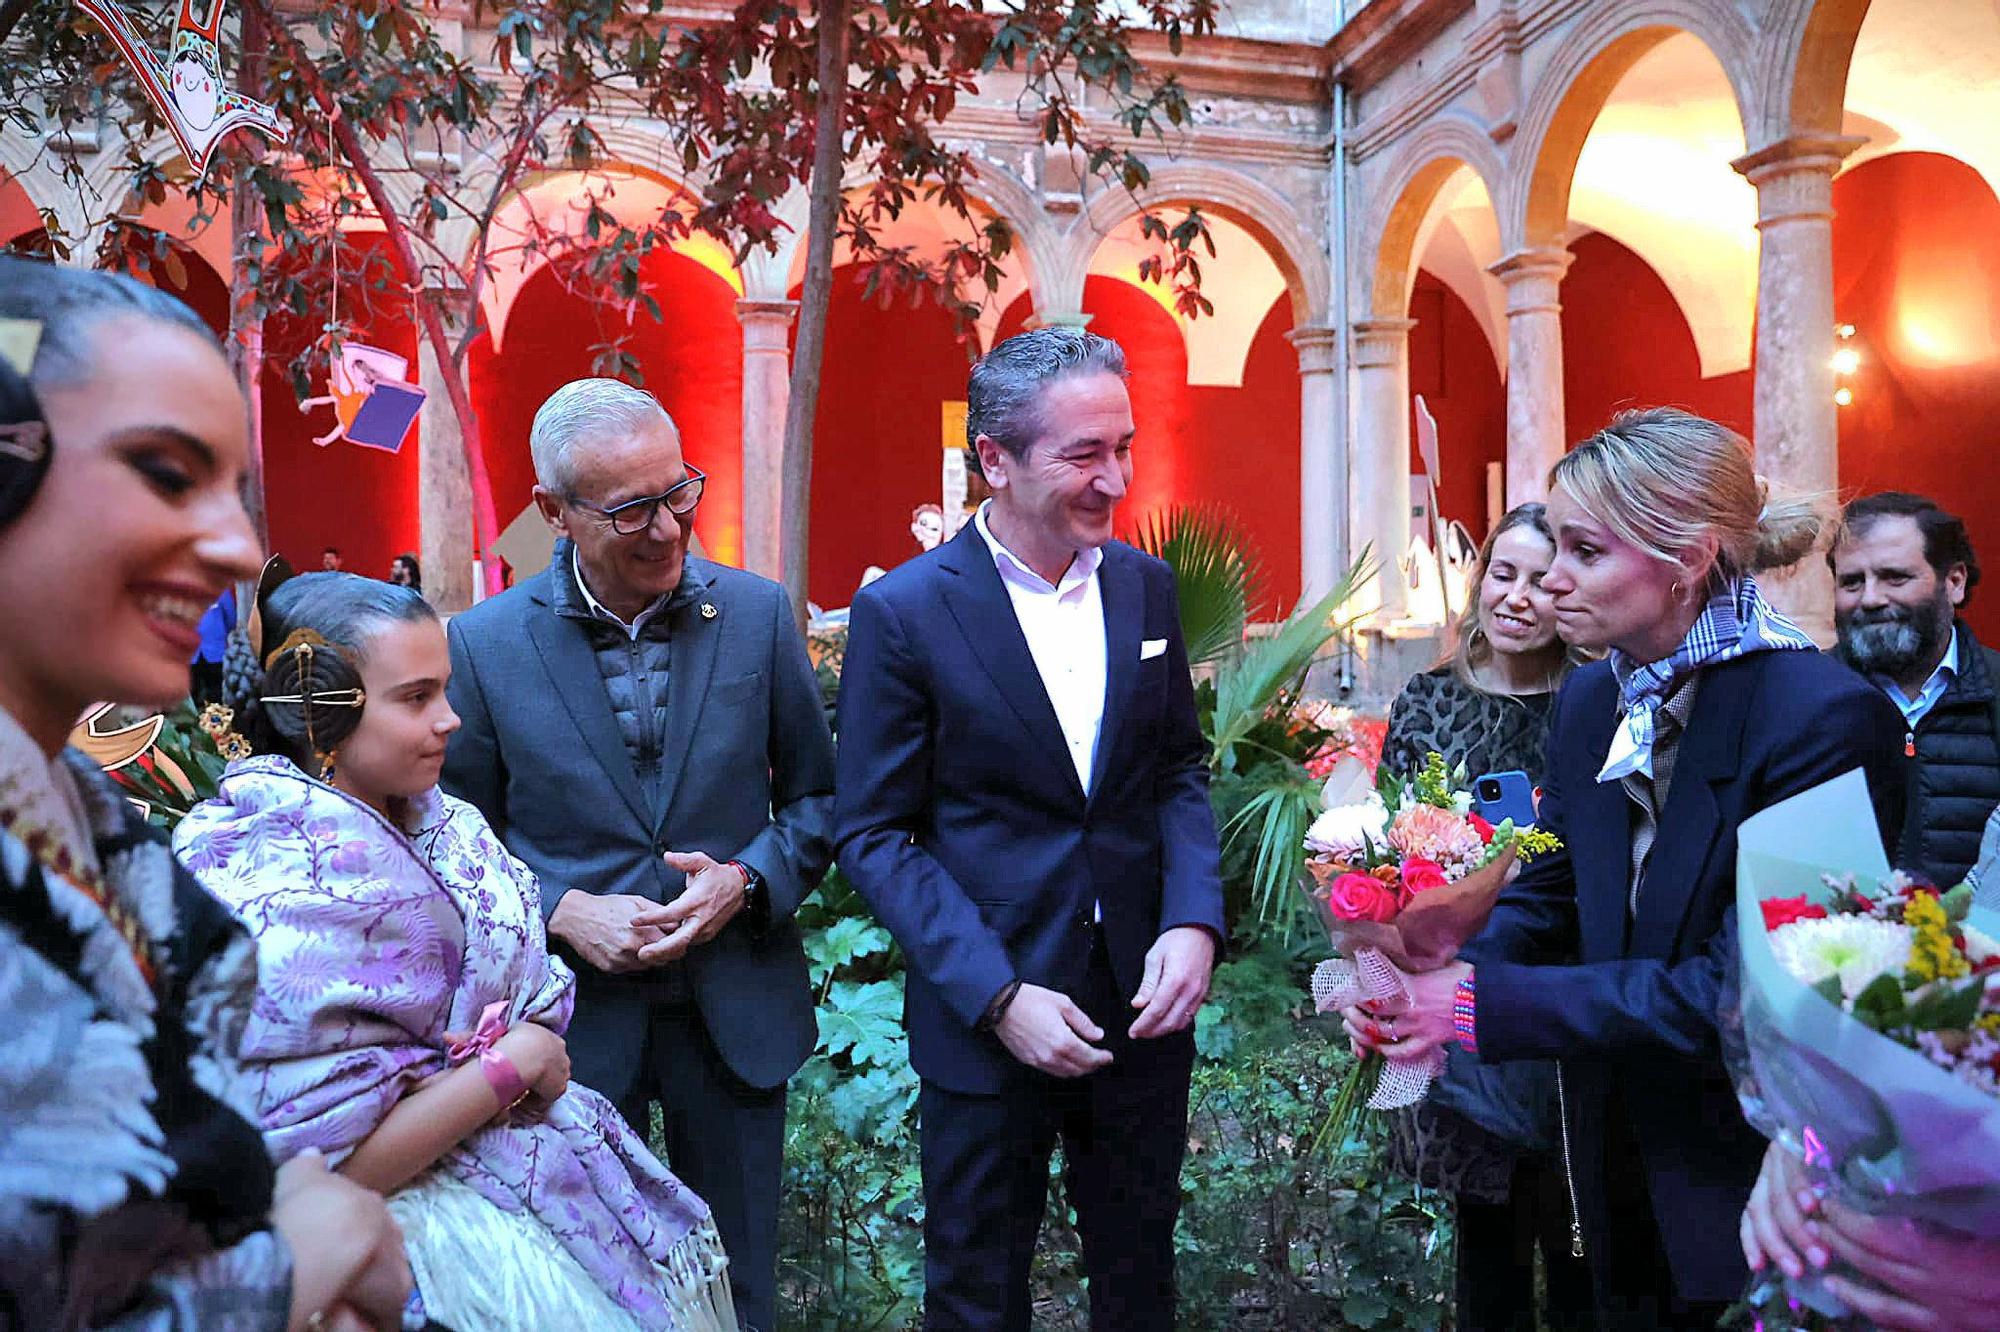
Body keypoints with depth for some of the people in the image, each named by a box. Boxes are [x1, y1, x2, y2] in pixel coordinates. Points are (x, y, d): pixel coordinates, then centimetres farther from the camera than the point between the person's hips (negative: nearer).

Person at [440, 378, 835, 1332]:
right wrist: (561, 913, -16)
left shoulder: (757, 613, -5)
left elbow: (816, 797, 3)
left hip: (737, 1012, 1)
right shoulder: (483, 645, -8)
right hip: (573, 1020, -1)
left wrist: (748, 880, -14)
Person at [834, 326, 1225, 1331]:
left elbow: (1179, 767, 8)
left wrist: (1193, 919, -8)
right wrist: (996, 996, -18)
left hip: (1145, 1004, 4)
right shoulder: (903, 612, -14)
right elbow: (875, 834, -11)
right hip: (987, 1016, -3)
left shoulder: (1145, 585, 1)